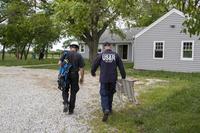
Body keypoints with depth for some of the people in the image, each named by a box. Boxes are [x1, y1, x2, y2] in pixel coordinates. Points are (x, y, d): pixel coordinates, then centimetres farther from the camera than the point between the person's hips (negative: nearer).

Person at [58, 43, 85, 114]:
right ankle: (71, 110, 14)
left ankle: (66, 103, -7)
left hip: (65, 75, 1)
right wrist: (82, 78, 6)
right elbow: (81, 68, -6)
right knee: (73, 93, 10)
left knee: (65, 90, 18)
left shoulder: (66, 54, 1)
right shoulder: (79, 56, -2)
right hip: (74, 75, 0)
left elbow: (60, 63, -8)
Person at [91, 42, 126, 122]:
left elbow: (94, 65, 2)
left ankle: (106, 110, -19)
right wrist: (123, 76, 15)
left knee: (104, 95, 1)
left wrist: (93, 73, 22)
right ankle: (109, 109, 29)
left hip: (104, 79, -2)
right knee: (110, 94, 18)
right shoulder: (115, 55, 1)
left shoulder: (101, 55, -3)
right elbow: (121, 67, 3)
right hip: (113, 79, 2)